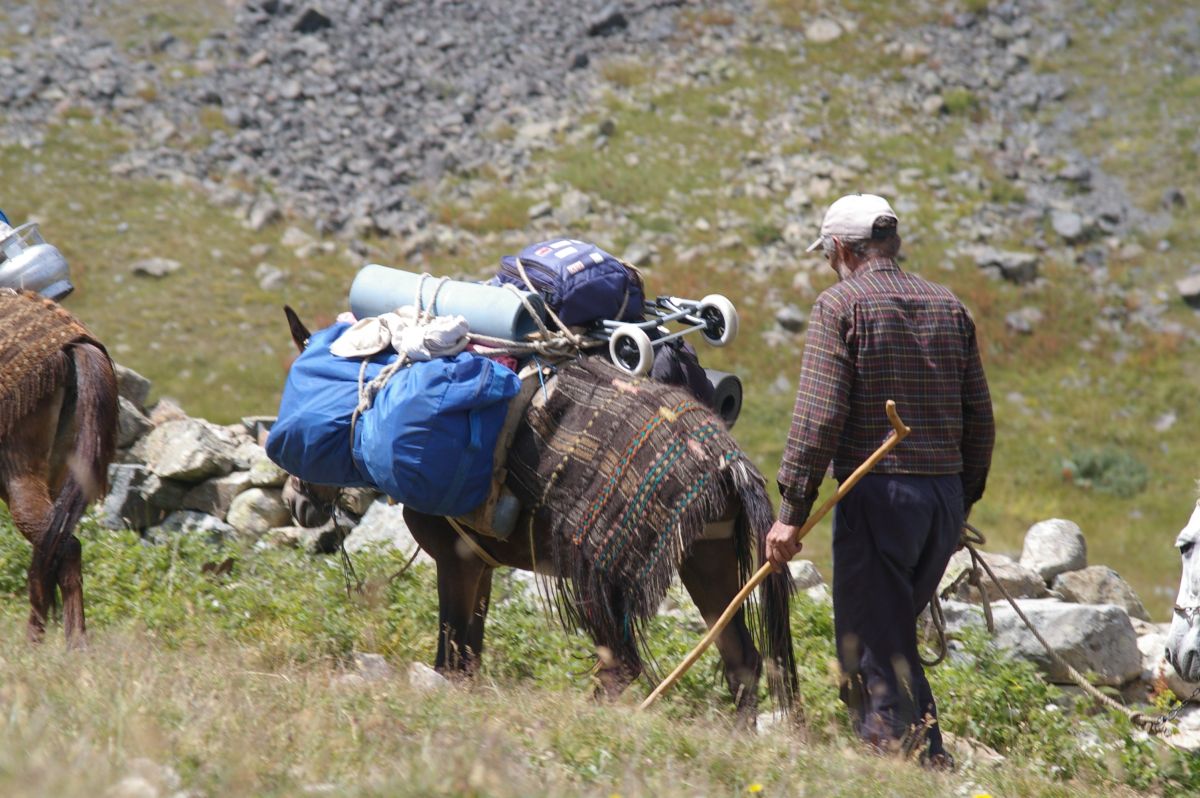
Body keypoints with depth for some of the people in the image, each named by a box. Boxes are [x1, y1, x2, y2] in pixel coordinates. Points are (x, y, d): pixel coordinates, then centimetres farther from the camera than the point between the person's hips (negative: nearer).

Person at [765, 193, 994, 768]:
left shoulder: (840, 306, -5)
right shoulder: (949, 307, 12)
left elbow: (818, 417, -13)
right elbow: (979, 417, 12)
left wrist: (791, 513, -12)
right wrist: (963, 501, 21)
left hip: (877, 495, -6)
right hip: (945, 495, 7)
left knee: (872, 650, -1)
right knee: (894, 634, 19)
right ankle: (929, 762, 19)